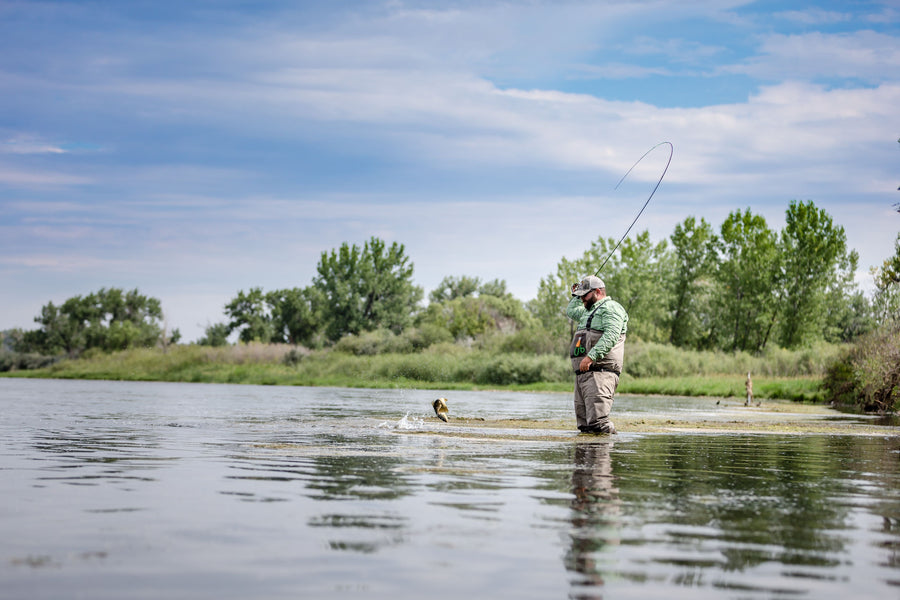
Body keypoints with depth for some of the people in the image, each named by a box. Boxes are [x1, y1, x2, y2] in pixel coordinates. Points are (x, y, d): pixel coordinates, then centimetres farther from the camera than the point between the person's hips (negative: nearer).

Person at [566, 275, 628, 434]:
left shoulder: (611, 308, -3)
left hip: (600, 371, -10)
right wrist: (577, 294, 38)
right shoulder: (589, 311, 28)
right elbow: (571, 311, 51)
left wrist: (591, 356, -27)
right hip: (583, 373, 10)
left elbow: (611, 336, -20)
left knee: (597, 423, -21)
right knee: (584, 426, 5)